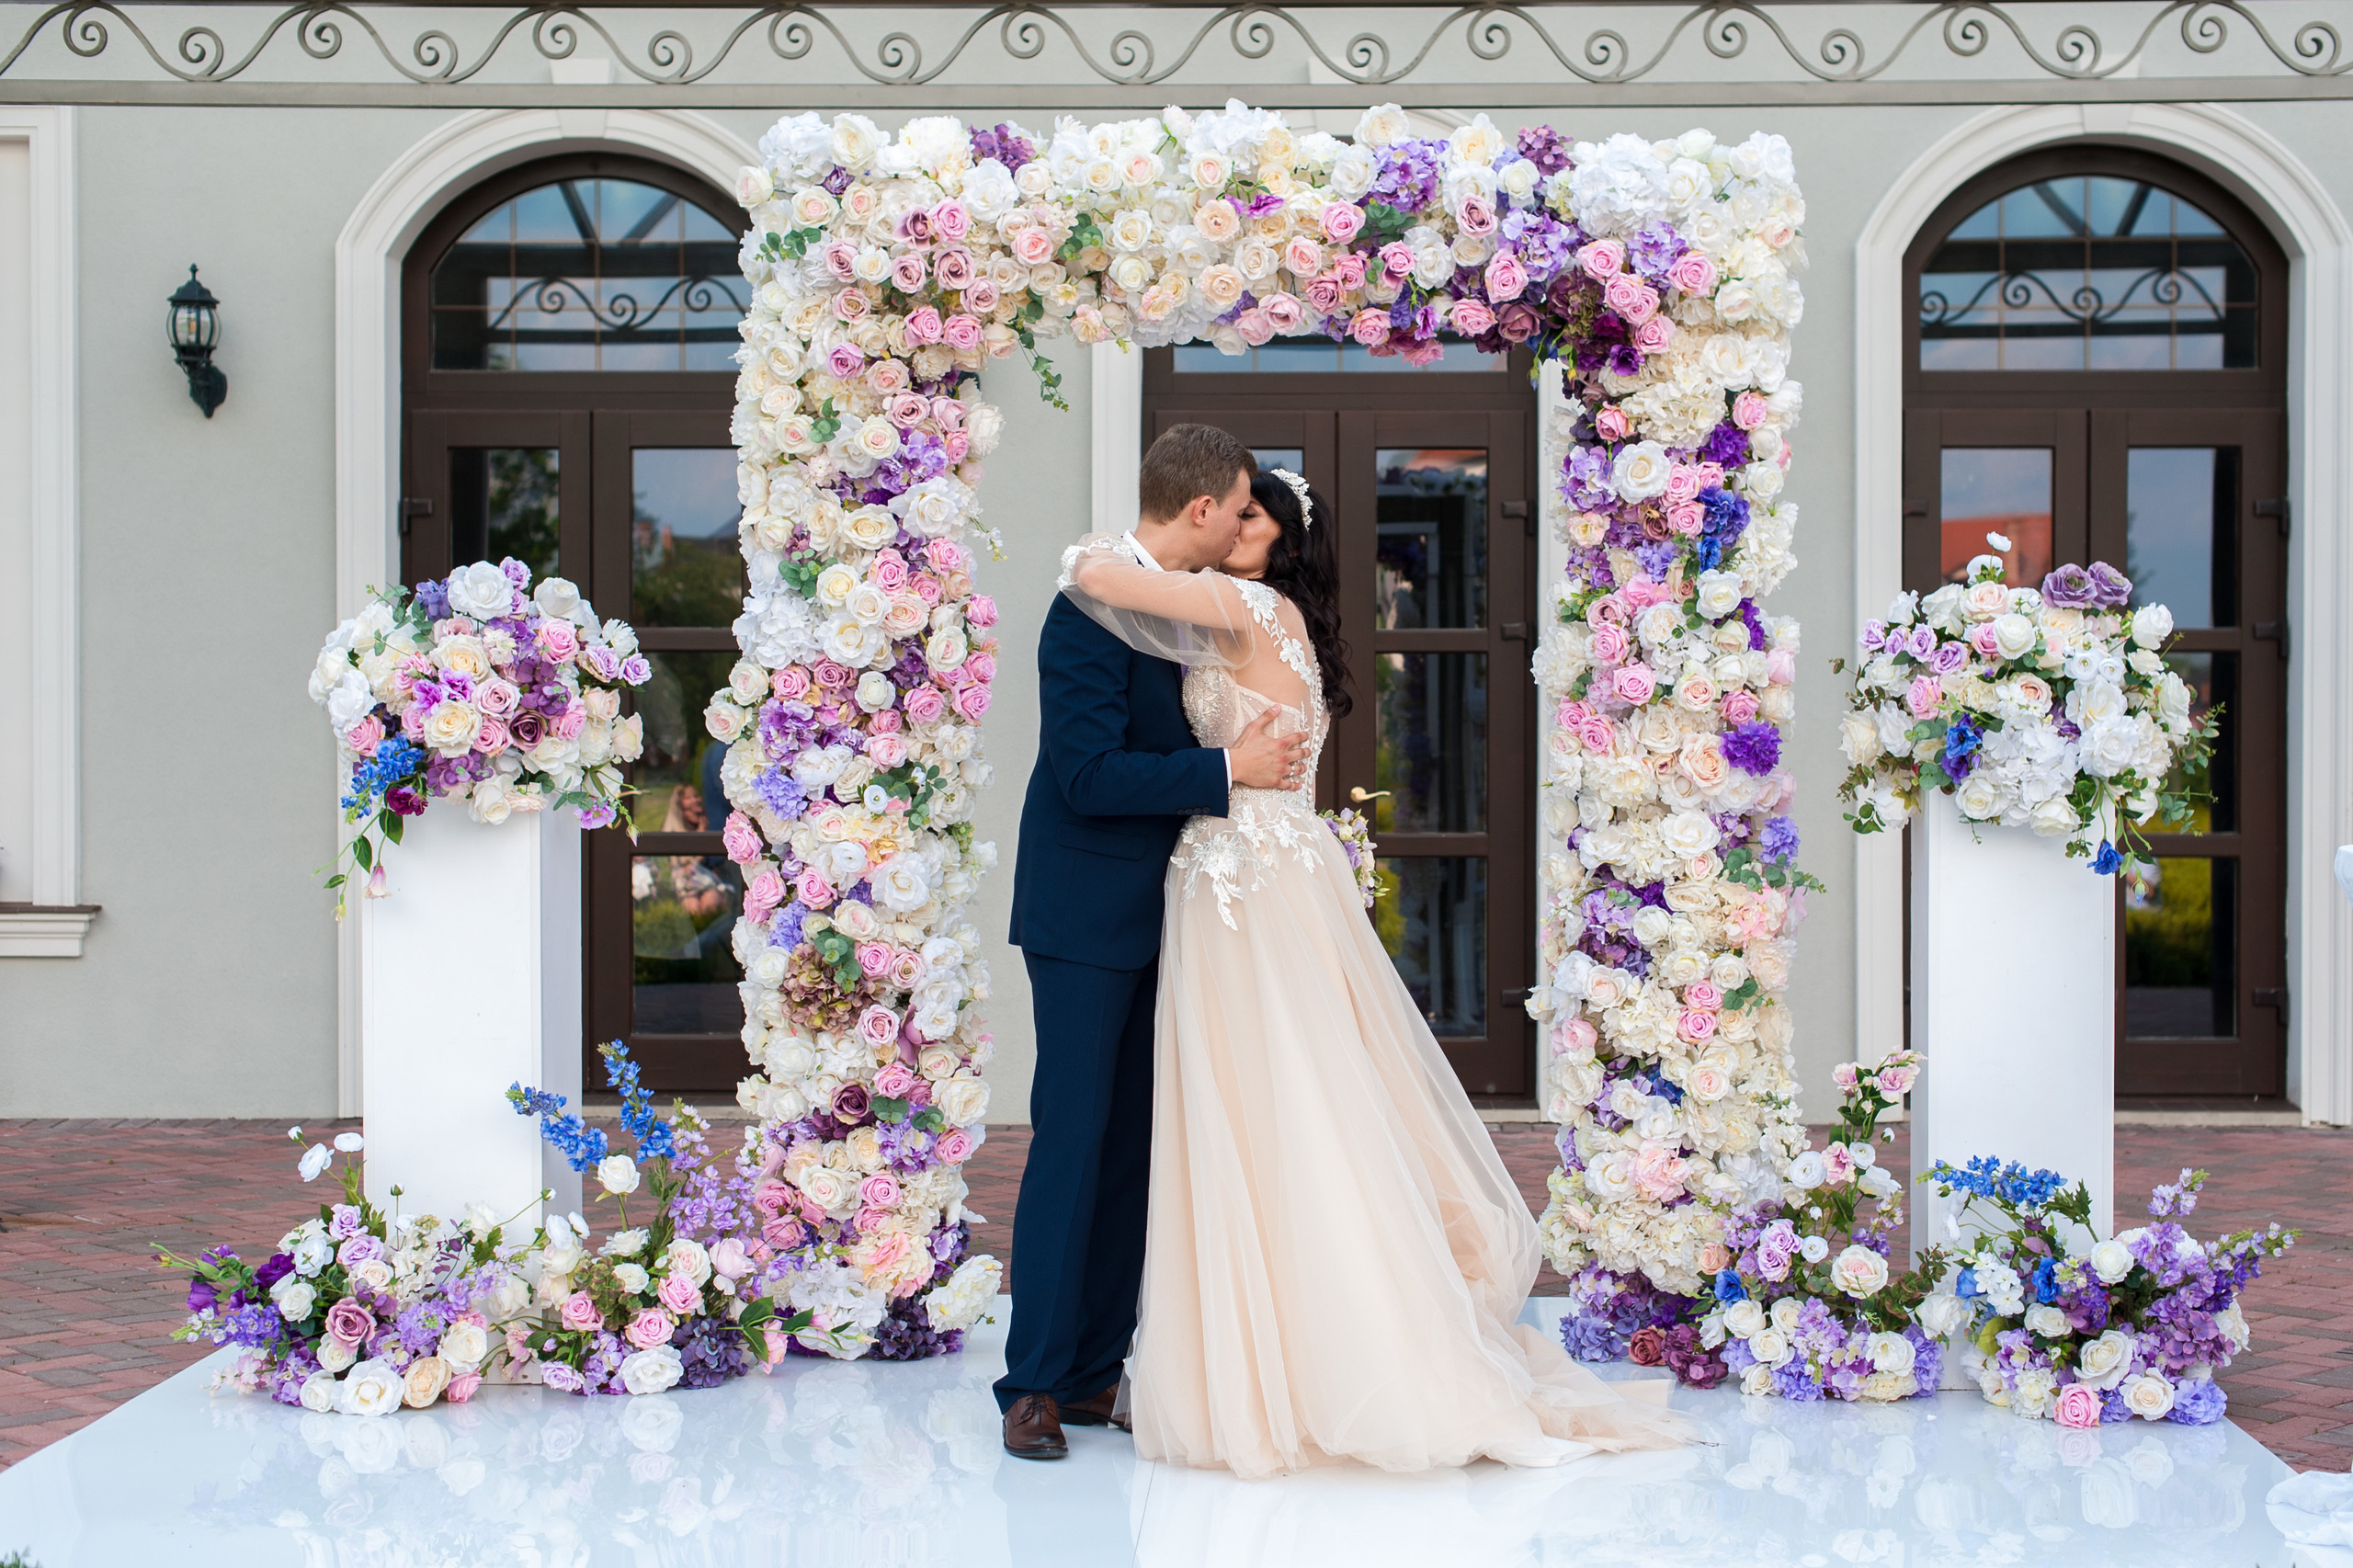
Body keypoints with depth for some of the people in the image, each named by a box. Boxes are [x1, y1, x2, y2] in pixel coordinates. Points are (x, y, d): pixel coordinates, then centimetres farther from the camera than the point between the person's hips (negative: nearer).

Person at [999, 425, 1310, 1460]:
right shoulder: (1091, 611, -18)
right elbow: (1088, 775, -24)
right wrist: (1227, 768, -20)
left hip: (1153, 916, 9)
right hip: (1085, 917, -9)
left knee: (1133, 1143, 9)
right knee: (1072, 1141, -5)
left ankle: (1095, 1372, 16)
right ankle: (1035, 1385, 2)